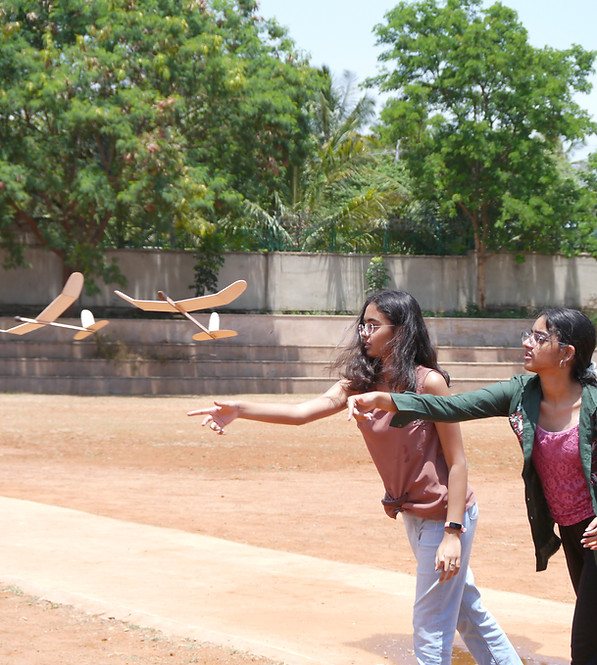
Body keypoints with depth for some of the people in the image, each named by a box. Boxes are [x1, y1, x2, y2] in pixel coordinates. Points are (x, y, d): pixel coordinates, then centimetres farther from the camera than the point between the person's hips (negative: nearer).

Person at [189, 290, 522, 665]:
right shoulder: (361, 382, 2)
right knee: (467, 612, 22)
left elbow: (457, 462, -16)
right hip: (414, 515, 7)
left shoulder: (428, 382, -18)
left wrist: (453, 532, -20)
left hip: (445, 515, -7)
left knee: (431, 629, 0)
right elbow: (303, 412, -11)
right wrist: (240, 409, -23)